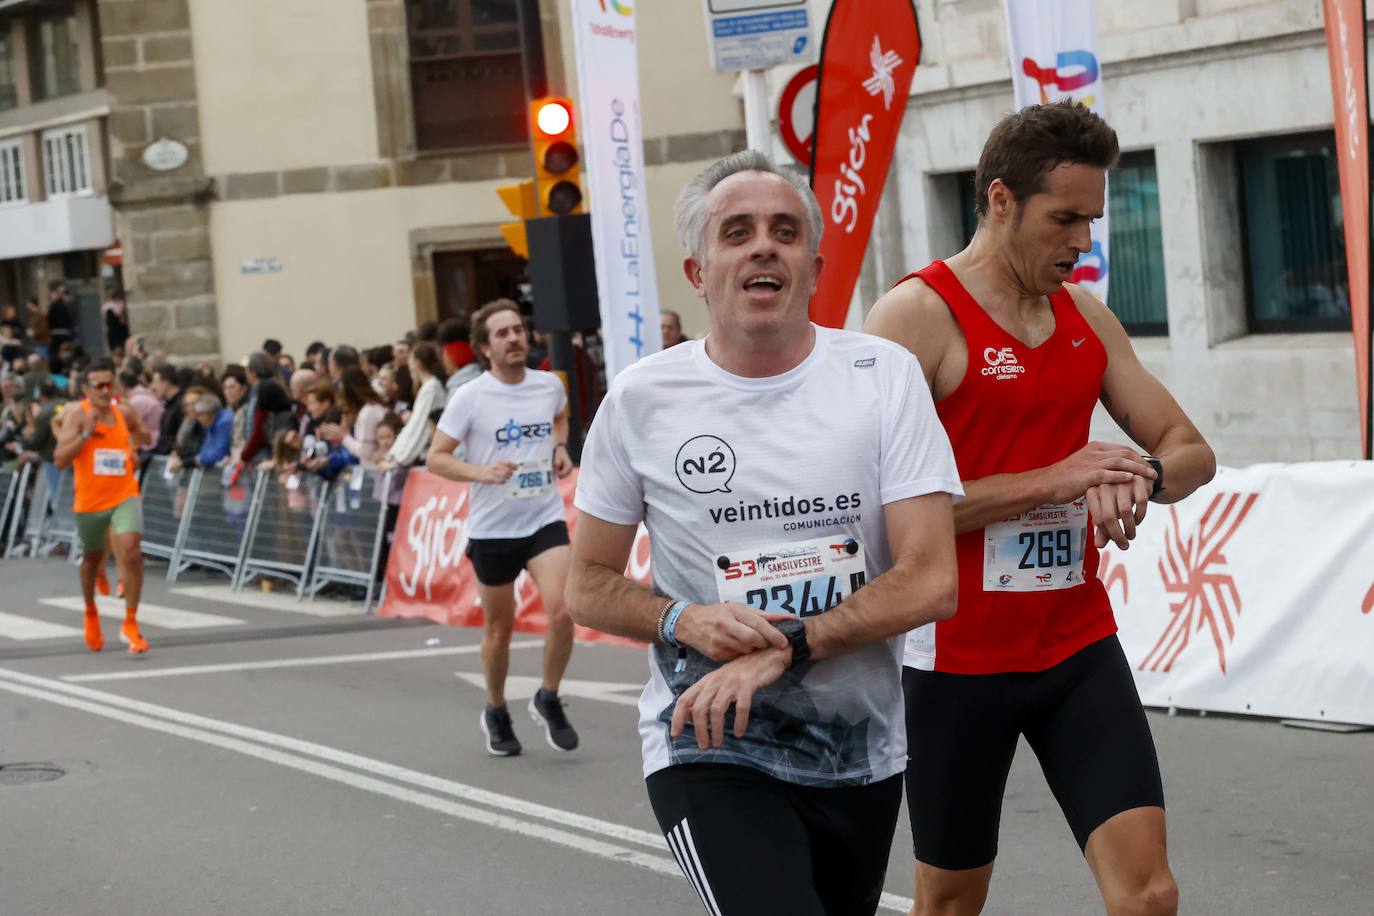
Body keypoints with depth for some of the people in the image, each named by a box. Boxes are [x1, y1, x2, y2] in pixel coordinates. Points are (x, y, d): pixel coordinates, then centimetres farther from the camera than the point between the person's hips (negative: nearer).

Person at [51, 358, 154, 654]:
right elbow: (60, 460, -18)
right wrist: (86, 432, -26)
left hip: (124, 496, 1)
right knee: (92, 558, 17)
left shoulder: (125, 413, 2)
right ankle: (90, 612, 44)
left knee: (131, 551, -19)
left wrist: (139, 439, 1)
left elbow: (145, 438, 24)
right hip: (90, 500, -1)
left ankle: (130, 624, -9)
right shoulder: (77, 415, -10)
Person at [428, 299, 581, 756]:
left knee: (561, 612, -18)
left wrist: (560, 449, 6)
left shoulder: (550, 385, 1)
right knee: (499, 629, 9)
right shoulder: (469, 397, -10)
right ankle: (496, 714, 33)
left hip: (545, 520, 2)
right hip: (492, 528, -2)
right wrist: (483, 472, -23)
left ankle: (548, 700, 6)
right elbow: (436, 458, -7)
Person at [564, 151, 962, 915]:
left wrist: (785, 648, -21)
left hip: (863, 753, 3)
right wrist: (685, 622, -16)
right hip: (709, 750, -2)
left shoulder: (885, 375, -4)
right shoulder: (643, 399, -4)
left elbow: (931, 581, -10)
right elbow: (590, 586, 5)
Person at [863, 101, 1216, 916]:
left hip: (1079, 647, 5)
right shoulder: (918, 314, -12)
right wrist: (1047, 482, -23)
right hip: (959, 659, -5)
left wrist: (1143, 475, -14)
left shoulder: (1088, 318, 8)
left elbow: (1191, 451, 10)